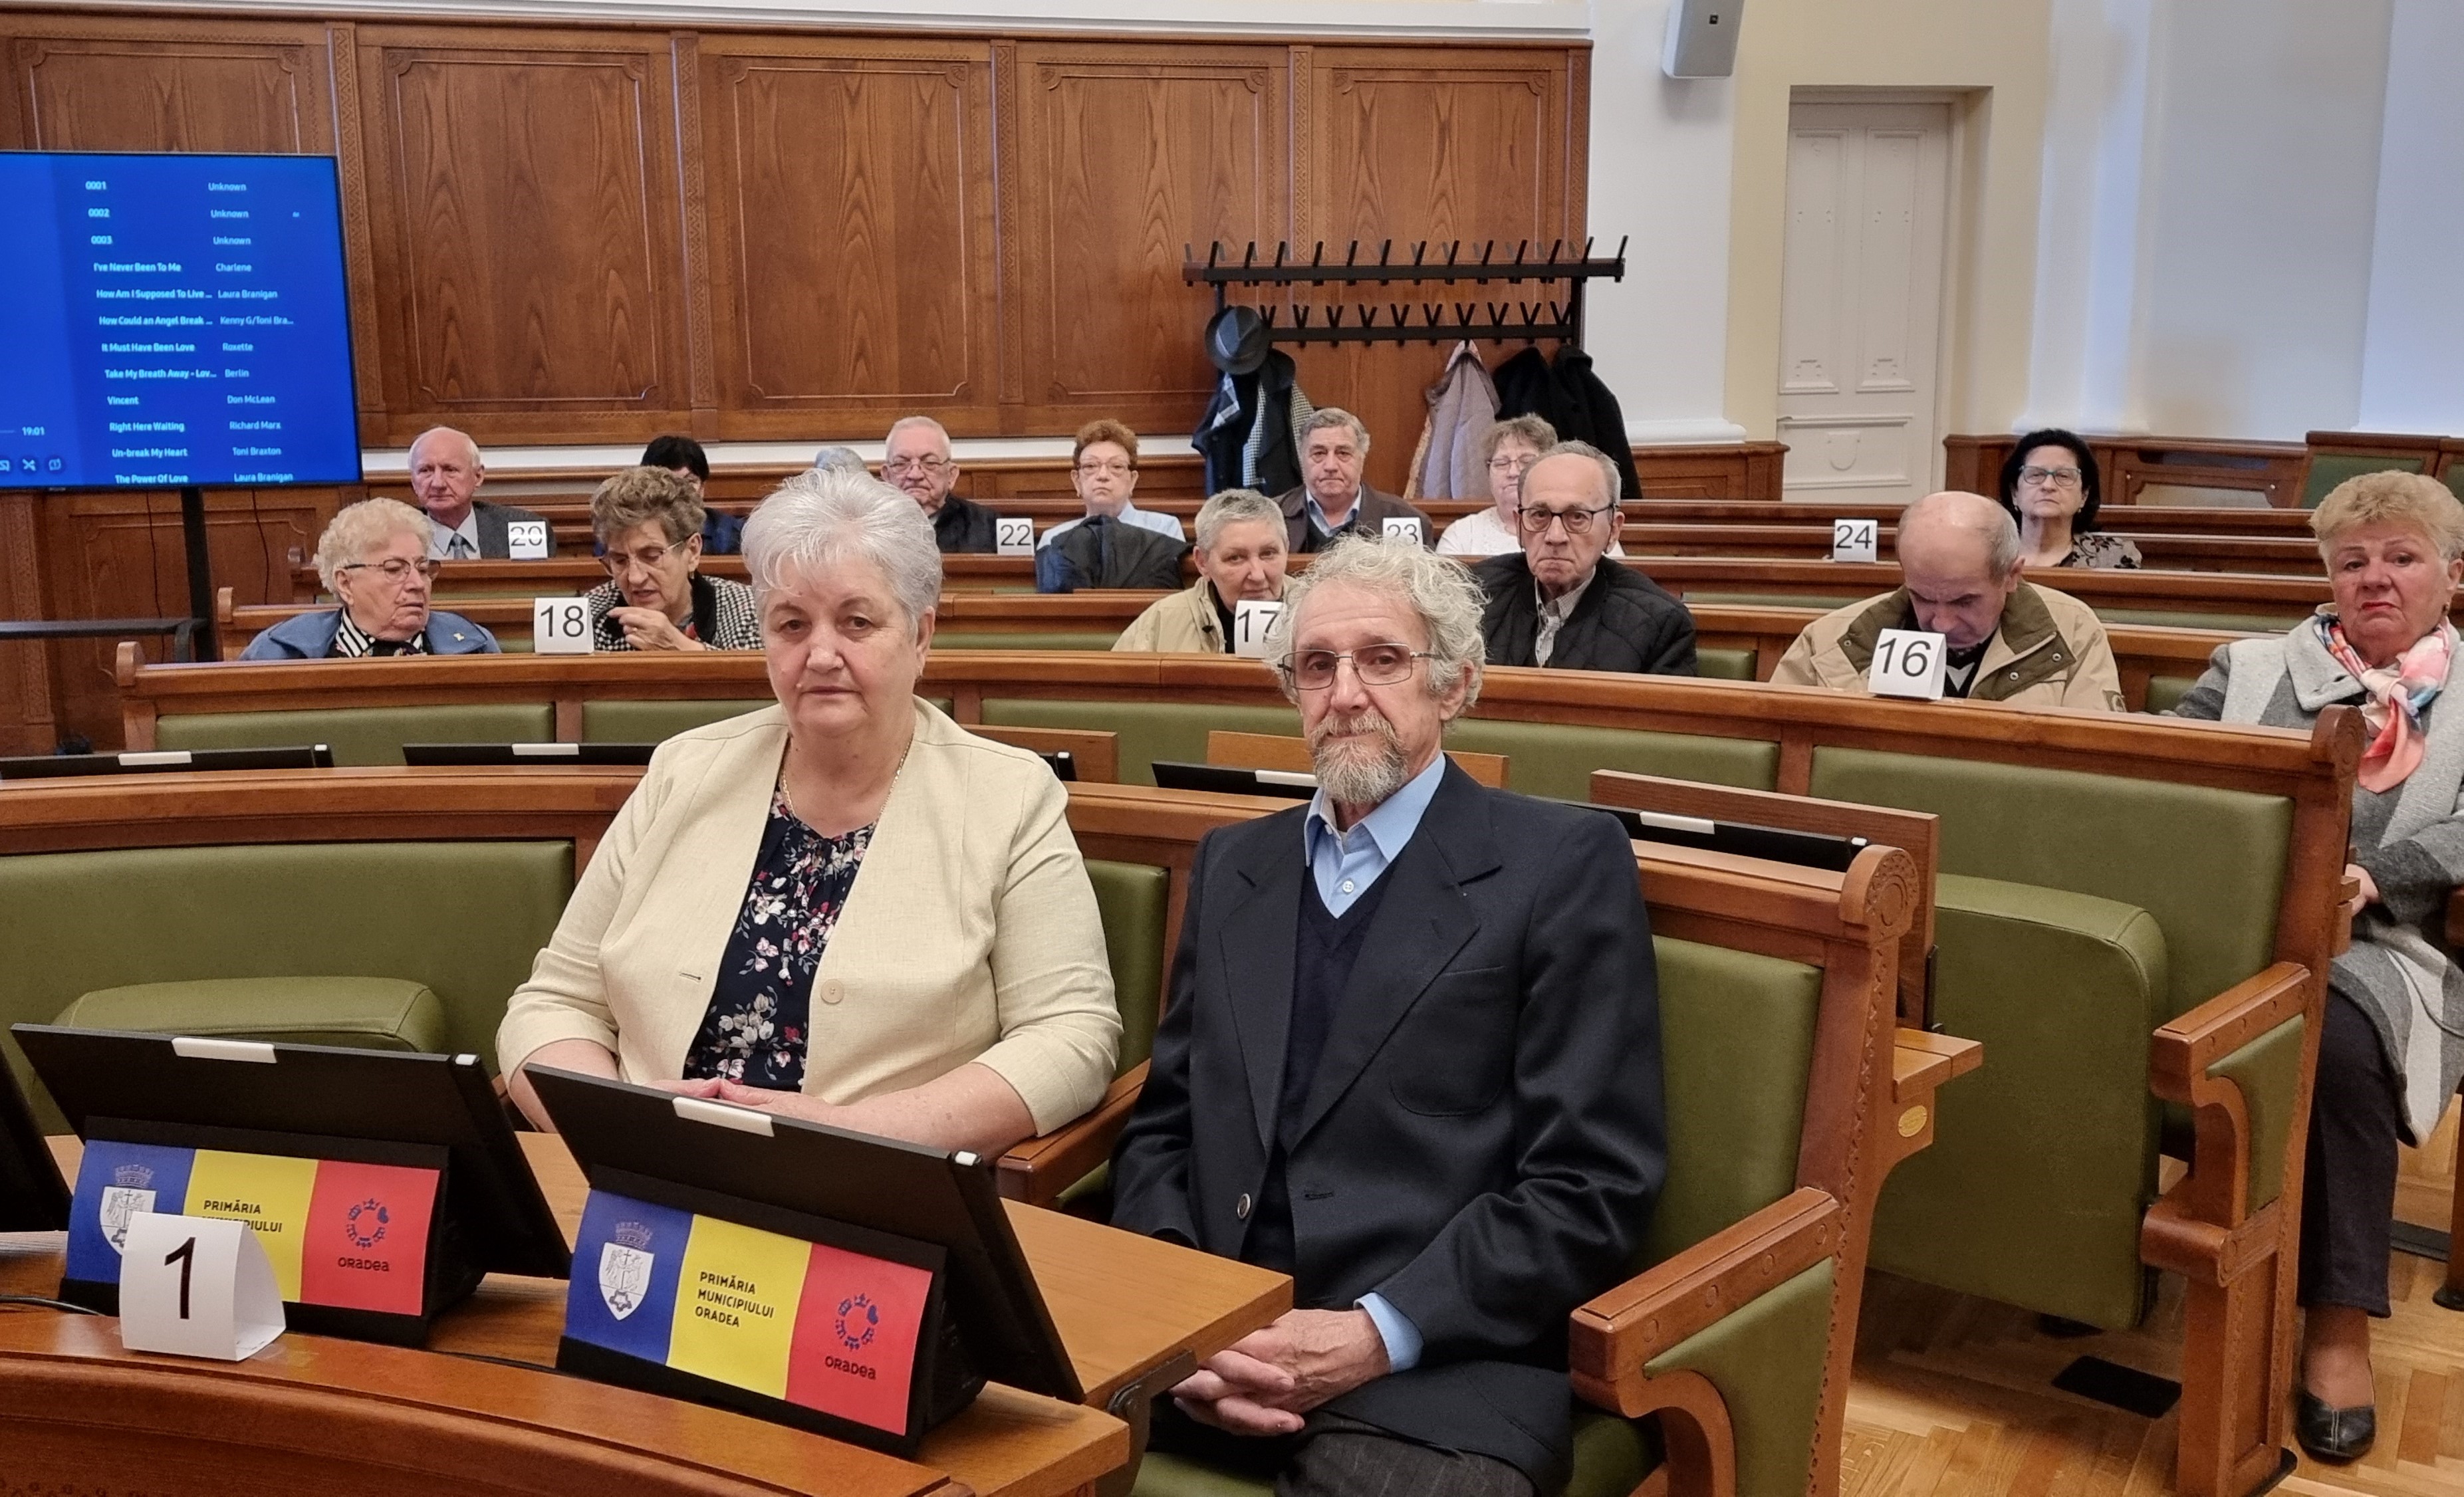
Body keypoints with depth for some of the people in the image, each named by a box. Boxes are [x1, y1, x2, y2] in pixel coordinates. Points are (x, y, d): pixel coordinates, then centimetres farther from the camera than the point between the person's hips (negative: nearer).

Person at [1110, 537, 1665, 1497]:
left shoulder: (1562, 865, 0)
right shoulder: (1233, 864, 16)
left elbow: (1594, 1183, -6)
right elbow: (1163, 1125, 14)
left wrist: (1376, 1336, -14)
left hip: (1435, 1367, -4)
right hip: (1209, 1343, 4)